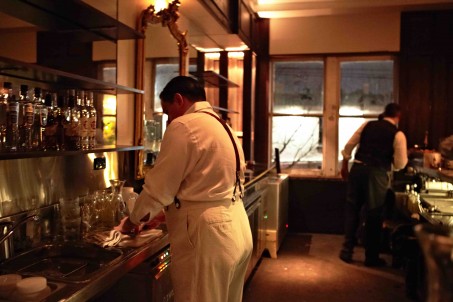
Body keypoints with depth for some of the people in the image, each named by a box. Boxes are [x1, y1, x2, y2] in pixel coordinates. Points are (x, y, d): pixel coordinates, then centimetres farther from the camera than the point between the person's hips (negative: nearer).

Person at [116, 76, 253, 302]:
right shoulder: (224, 127, 14)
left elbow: (158, 188, -12)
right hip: (236, 230, 9)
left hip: (207, 236, -9)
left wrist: (132, 220, 5)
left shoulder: (184, 126, -14)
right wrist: (172, 213, 22)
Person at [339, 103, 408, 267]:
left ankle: (347, 251, 20)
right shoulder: (398, 134, -1)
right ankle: (371, 257, 20)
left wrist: (344, 166, 19)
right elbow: (400, 164, -2)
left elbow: (348, 146, 9)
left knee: (352, 210, 14)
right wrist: (396, 156, 19)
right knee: (373, 215, 9)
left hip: (357, 169, 3)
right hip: (377, 174, -3)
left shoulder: (367, 125, 9)